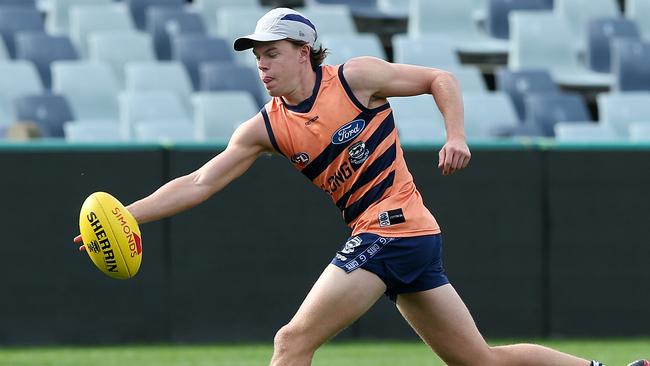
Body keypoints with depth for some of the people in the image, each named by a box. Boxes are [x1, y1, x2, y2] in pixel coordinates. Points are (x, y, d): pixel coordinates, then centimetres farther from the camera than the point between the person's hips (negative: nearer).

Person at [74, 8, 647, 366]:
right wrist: (126, 215, -2)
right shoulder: (266, 129, 11)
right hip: (408, 239, 7)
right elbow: (199, 183, 7)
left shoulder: (356, 78, -4)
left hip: (391, 230, -7)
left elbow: (440, 79, 5)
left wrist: (456, 137, -10)